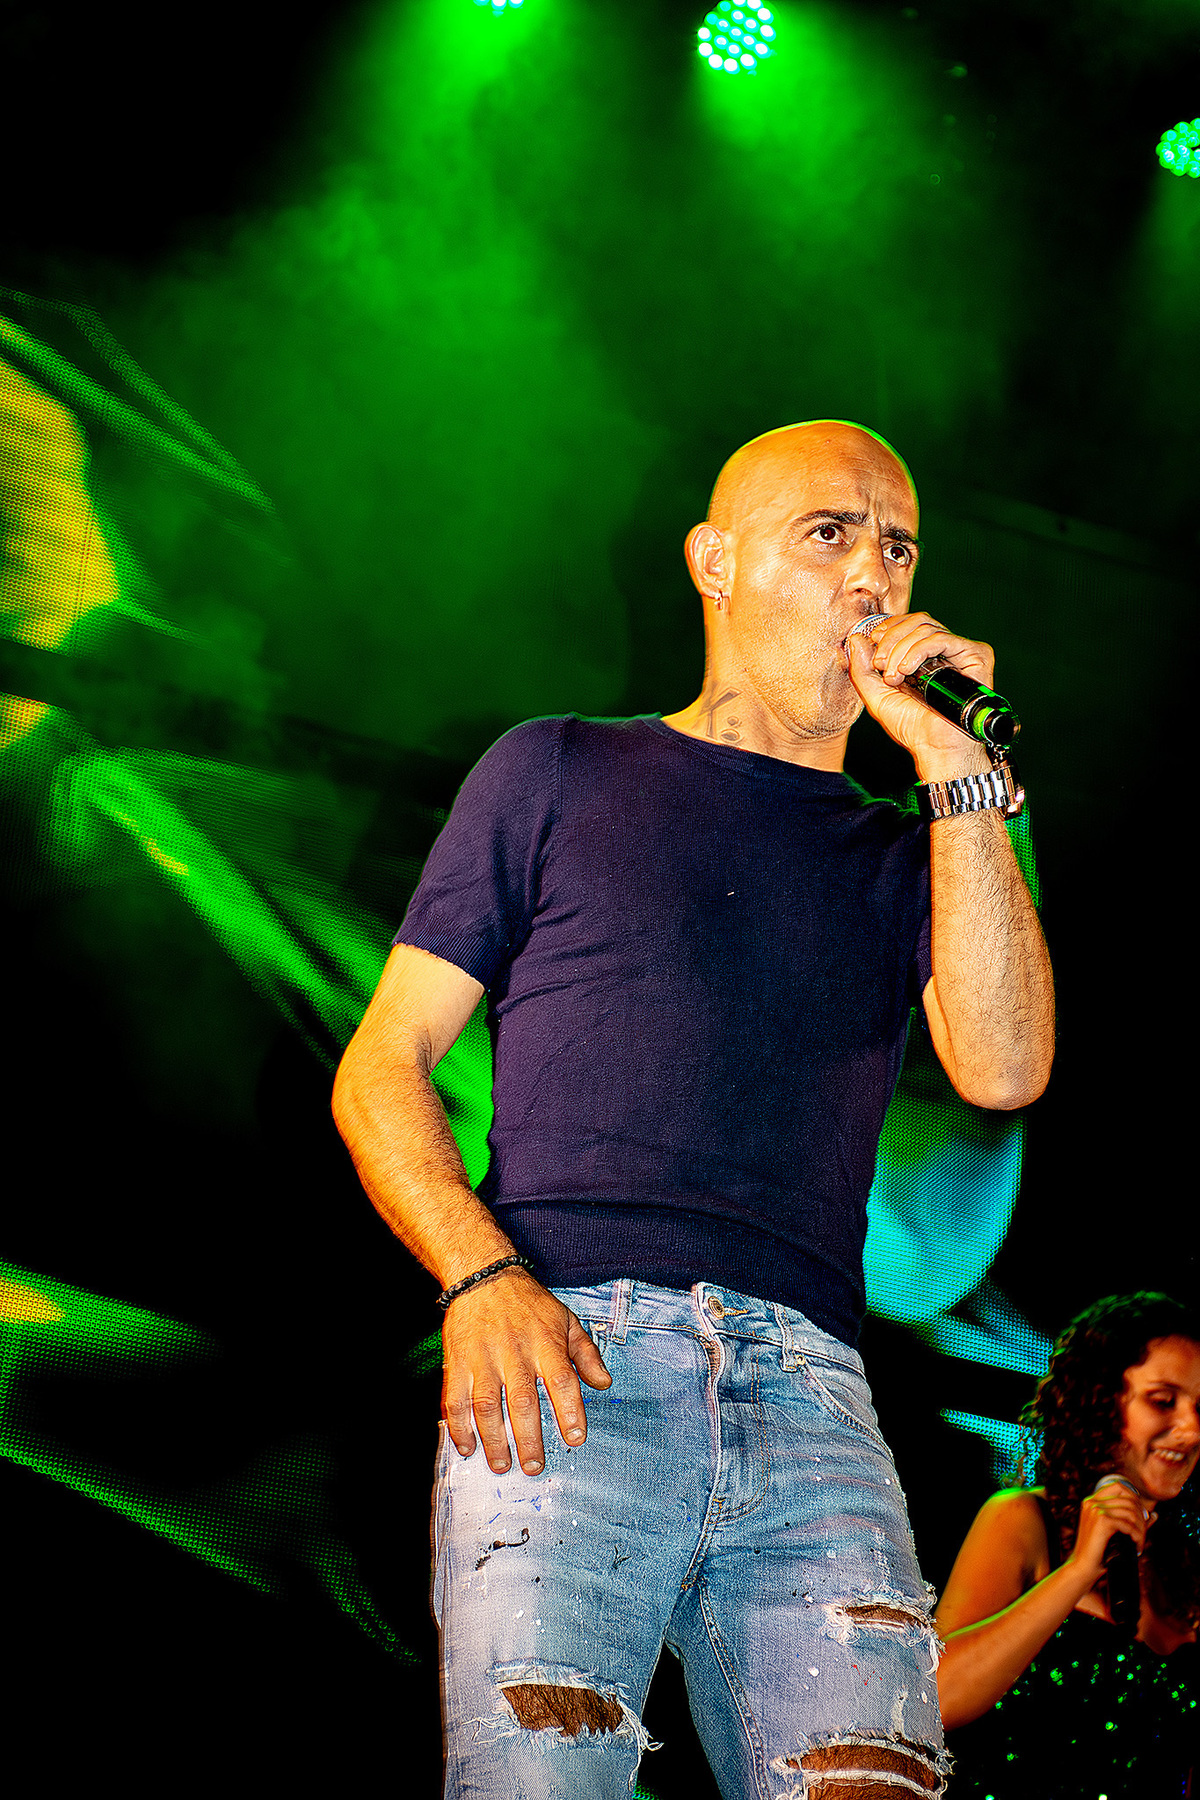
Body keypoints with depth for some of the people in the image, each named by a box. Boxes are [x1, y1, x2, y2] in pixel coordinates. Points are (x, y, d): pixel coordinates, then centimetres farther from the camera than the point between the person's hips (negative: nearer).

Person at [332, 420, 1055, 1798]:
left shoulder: (901, 856, 25)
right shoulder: (559, 771, 19)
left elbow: (1003, 1069, 5)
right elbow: (381, 1068, 12)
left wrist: (957, 768, 4)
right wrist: (482, 1279, -6)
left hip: (807, 1391, 2)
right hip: (566, 1368, -2)